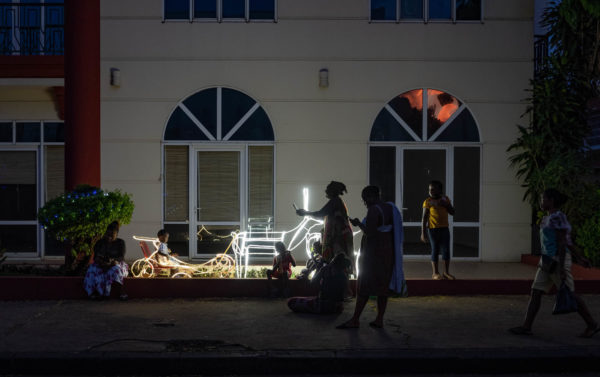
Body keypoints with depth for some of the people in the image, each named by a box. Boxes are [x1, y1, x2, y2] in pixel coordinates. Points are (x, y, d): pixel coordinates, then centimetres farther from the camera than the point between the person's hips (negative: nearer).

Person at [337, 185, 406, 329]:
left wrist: (358, 223, -7)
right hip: (388, 251, 9)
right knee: (383, 286, 10)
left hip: (373, 253, -9)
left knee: (364, 286, -3)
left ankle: (355, 320, 2)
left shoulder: (374, 210, -17)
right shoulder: (391, 208, 11)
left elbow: (369, 233, -22)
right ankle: (379, 320, 13)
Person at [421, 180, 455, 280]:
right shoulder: (428, 202, -6)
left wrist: (445, 204, -9)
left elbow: (452, 212, 7)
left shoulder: (445, 199, 6)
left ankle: (446, 272, 14)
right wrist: (423, 233, -10)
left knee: (446, 250, 4)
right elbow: (424, 218, -7)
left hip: (444, 228, 4)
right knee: (435, 251, 2)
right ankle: (435, 273, 11)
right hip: (433, 229, -4)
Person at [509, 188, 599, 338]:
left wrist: (561, 268, -21)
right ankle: (526, 327, 3)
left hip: (558, 260, -9)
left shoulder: (558, 217, -18)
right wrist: (579, 257, 25)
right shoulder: (550, 217, 13)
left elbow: (563, 242, -20)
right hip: (549, 260, 9)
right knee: (535, 292, 3)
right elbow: (568, 240, 19)